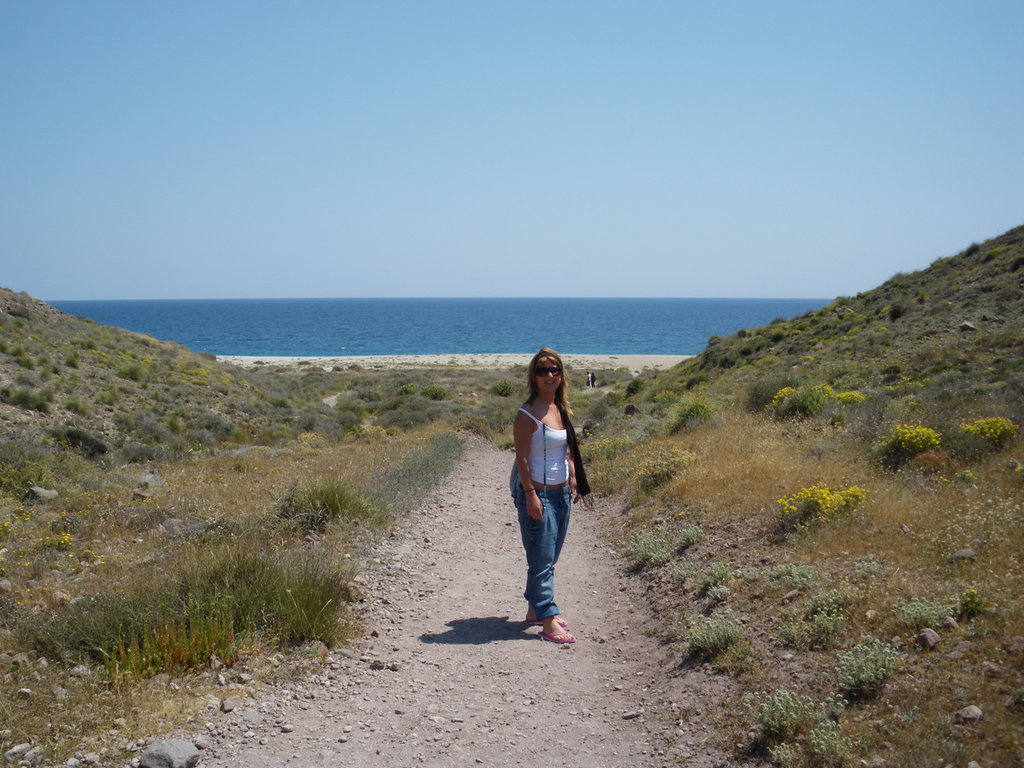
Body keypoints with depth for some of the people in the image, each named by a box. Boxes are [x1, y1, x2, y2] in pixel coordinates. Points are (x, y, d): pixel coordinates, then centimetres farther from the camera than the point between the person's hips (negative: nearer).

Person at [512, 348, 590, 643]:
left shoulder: (561, 410, 10)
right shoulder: (528, 414, -13)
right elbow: (522, 457, -15)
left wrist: (574, 482, 12)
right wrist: (530, 494, -19)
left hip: (561, 494, 8)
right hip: (538, 494, -8)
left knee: (549, 558, 14)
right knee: (542, 559, -5)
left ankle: (535, 609, 26)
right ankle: (548, 621, -3)